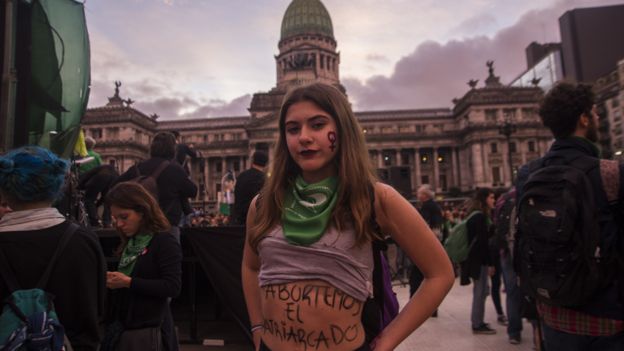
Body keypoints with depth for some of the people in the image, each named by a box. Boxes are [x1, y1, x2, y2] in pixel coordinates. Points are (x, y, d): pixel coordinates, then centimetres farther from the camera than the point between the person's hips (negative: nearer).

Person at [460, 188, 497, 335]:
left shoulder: (475, 215, 14)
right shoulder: (481, 216, -16)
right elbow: (483, 242, -20)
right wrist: (490, 263, -17)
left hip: (474, 258, 10)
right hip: (479, 260, -10)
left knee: (481, 290, 16)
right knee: (480, 291, -2)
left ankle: (477, 321, 25)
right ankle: (477, 325, 7)